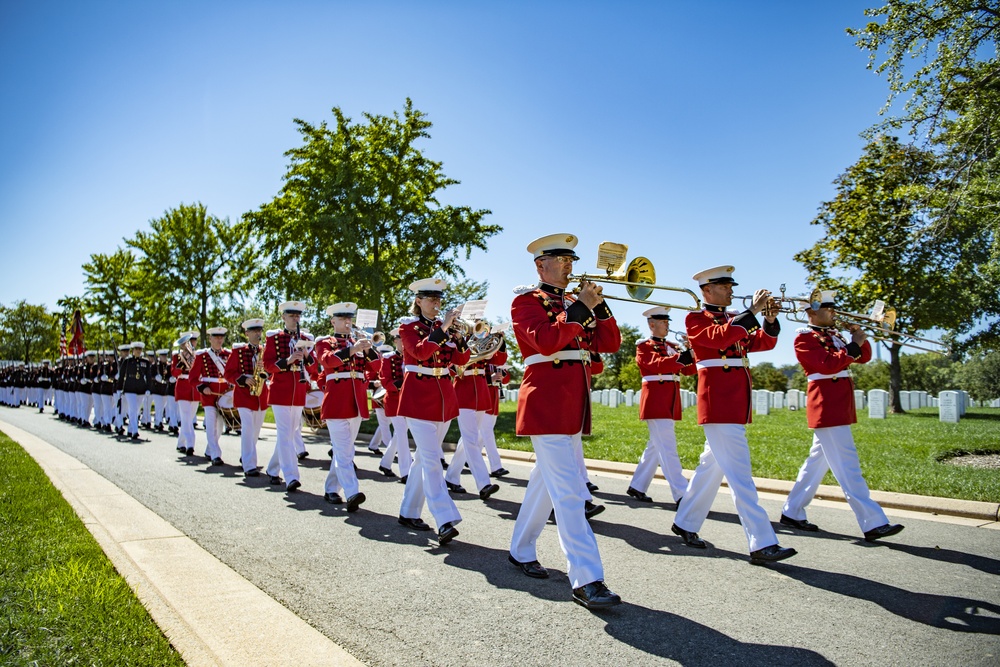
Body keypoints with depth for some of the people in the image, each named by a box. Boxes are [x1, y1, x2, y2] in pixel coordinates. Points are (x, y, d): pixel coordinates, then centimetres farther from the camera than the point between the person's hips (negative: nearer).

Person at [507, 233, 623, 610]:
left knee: (546, 482, 17)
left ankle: (521, 551, 32)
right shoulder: (527, 301, -3)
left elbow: (609, 344, 10)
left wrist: (599, 306, -3)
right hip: (546, 405, -8)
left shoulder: (574, 304, 19)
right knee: (568, 493, -12)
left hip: (573, 408, 9)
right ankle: (586, 581, -11)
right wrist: (580, 308, -19)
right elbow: (545, 341, -22)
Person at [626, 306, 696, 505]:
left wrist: (695, 355, -10)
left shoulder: (671, 346, 19)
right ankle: (682, 496, -12)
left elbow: (687, 370, 9)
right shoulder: (644, 346, -2)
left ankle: (637, 487, 22)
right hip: (656, 401, -8)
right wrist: (680, 358, -32)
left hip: (670, 403, 8)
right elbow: (655, 364, -21)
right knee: (668, 449, -10)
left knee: (656, 447, 12)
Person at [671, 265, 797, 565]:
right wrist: (752, 310, -20)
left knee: (712, 466, 14)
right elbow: (720, 337, -23)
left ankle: (685, 524, 26)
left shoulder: (734, 319, 19)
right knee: (739, 474, -10)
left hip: (737, 403, 9)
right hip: (719, 403, -9)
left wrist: (770, 319, -5)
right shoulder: (696, 319, -4)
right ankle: (762, 545, -10)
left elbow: (764, 342, 13)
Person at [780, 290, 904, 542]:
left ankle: (792, 513, 20)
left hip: (838, 406, 10)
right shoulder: (805, 337, -8)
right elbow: (827, 365, -21)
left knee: (817, 461, 13)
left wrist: (861, 339, 1)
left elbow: (863, 358, 18)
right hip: (827, 405, -10)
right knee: (847, 465, -9)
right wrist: (853, 345, -16)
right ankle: (874, 524, -8)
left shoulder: (833, 334, 18)